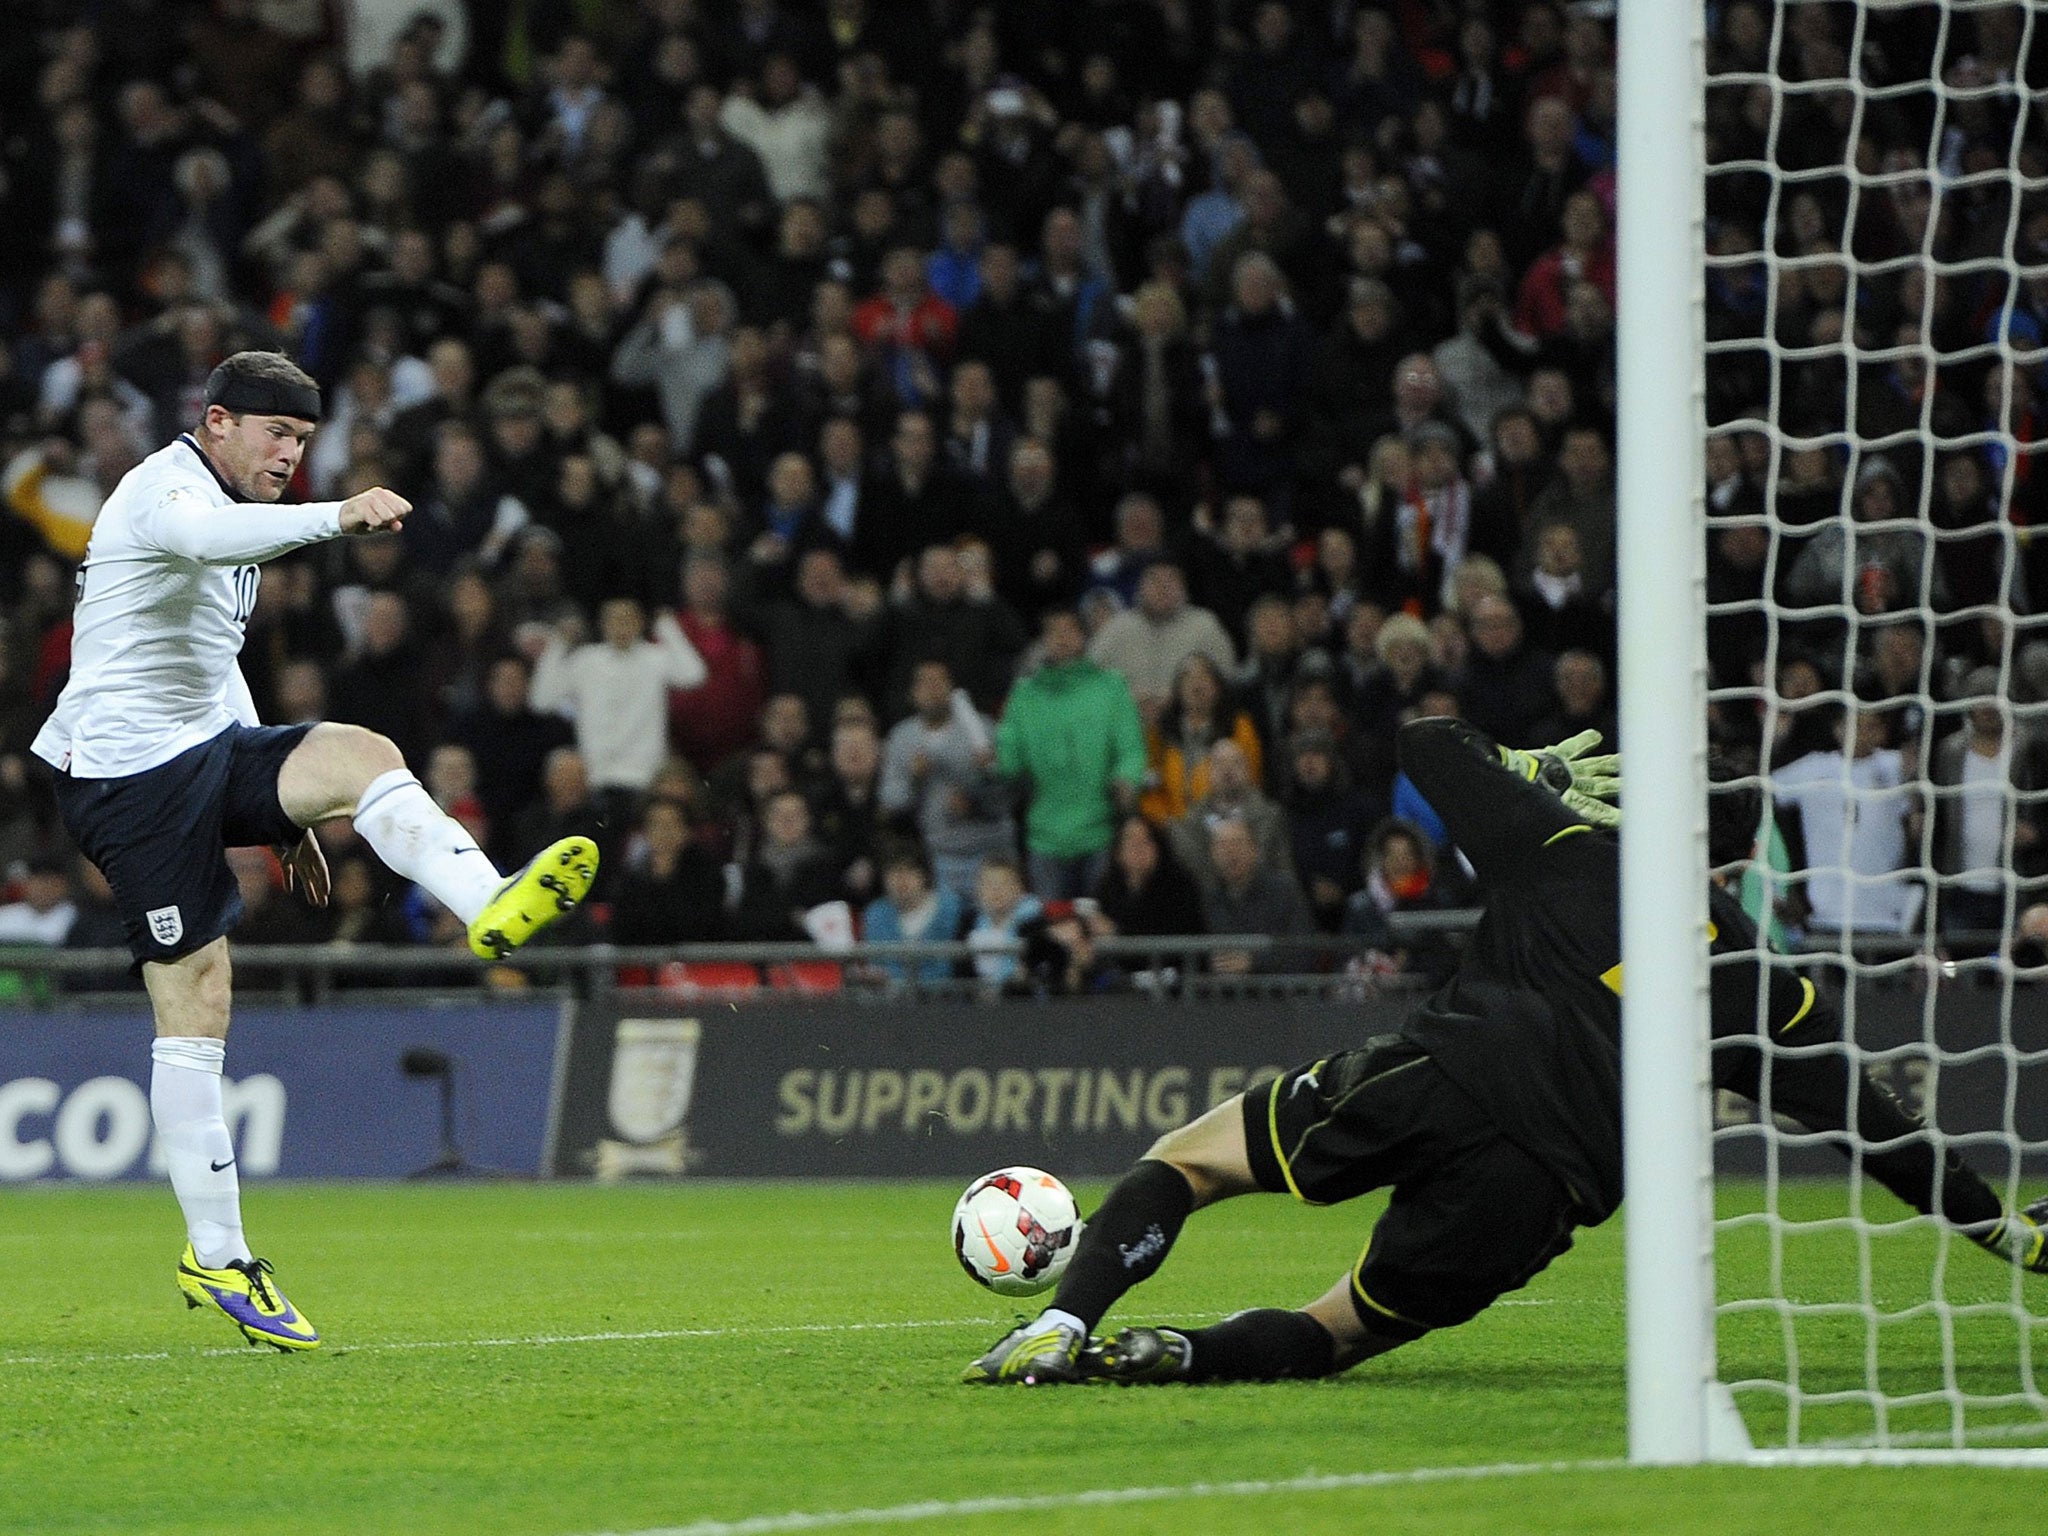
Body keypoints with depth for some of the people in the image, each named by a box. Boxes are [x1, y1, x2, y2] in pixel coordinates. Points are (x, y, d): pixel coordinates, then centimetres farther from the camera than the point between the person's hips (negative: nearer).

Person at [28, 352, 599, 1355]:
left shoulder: (236, 515, 20)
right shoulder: (167, 485, -11)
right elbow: (201, 536, -38)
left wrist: (281, 805, 28)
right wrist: (335, 516, -51)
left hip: (207, 748, 8)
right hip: (128, 775, -8)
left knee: (362, 755, -19)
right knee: (195, 1010, -8)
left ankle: (492, 909, -41)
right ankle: (215, 1259, -2)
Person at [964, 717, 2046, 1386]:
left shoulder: (1565, 840, 19)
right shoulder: (1758, 985, 20)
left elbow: (1425, 743, 26)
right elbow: (1866, 1123, 20)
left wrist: (1535, 769, 44)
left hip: (1444, 1076, -1)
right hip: (1545, 1191, 1)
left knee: (1184, 1160, 15)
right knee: (1336, 1334, 14)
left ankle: (1061, 1327, -12)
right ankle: (1163, 1358, -19)